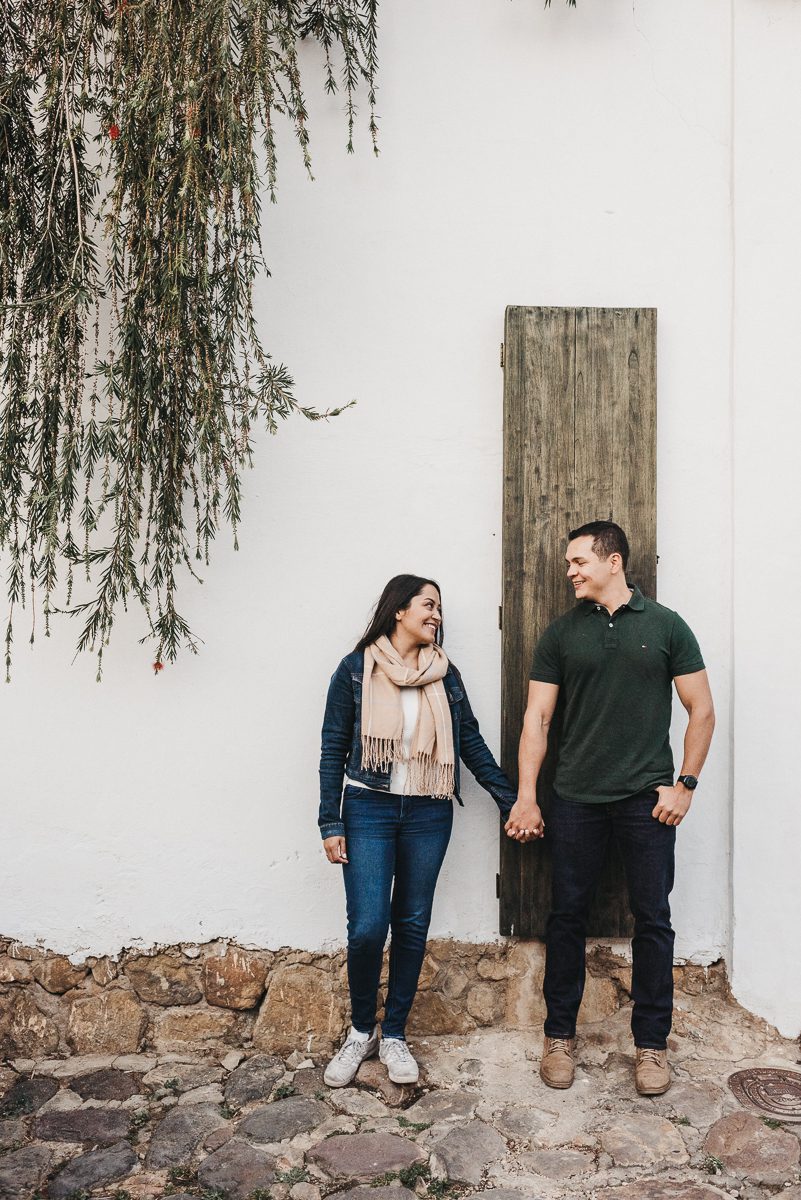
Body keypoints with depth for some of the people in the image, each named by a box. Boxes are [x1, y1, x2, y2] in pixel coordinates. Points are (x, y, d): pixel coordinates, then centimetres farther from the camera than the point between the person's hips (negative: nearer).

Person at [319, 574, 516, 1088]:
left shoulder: (445, 674, 6)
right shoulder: (356, 669, -2)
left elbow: (472, 743, 9)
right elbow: (334, 749, -1)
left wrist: (512, 800, 6)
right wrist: (330, 824, -5)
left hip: (428, 814, 3)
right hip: (369, 809, -3)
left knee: (413, 925, 8)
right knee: (367, 927, -7)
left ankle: (395, 1035, 24)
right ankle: (361, 1031, 18)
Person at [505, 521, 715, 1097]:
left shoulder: (665, 625, 2)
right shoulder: (562, 633, 5)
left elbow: (702, 710, 4)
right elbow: (537, 717, 4)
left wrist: (684, 784, -3)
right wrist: (526, 797, -1)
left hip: (648, 800, -1)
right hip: (576, 801, 1)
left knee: (652, 920, 6)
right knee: (567, 916, 8)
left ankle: (652, 1043, 23)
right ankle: (560, 1034, 24)